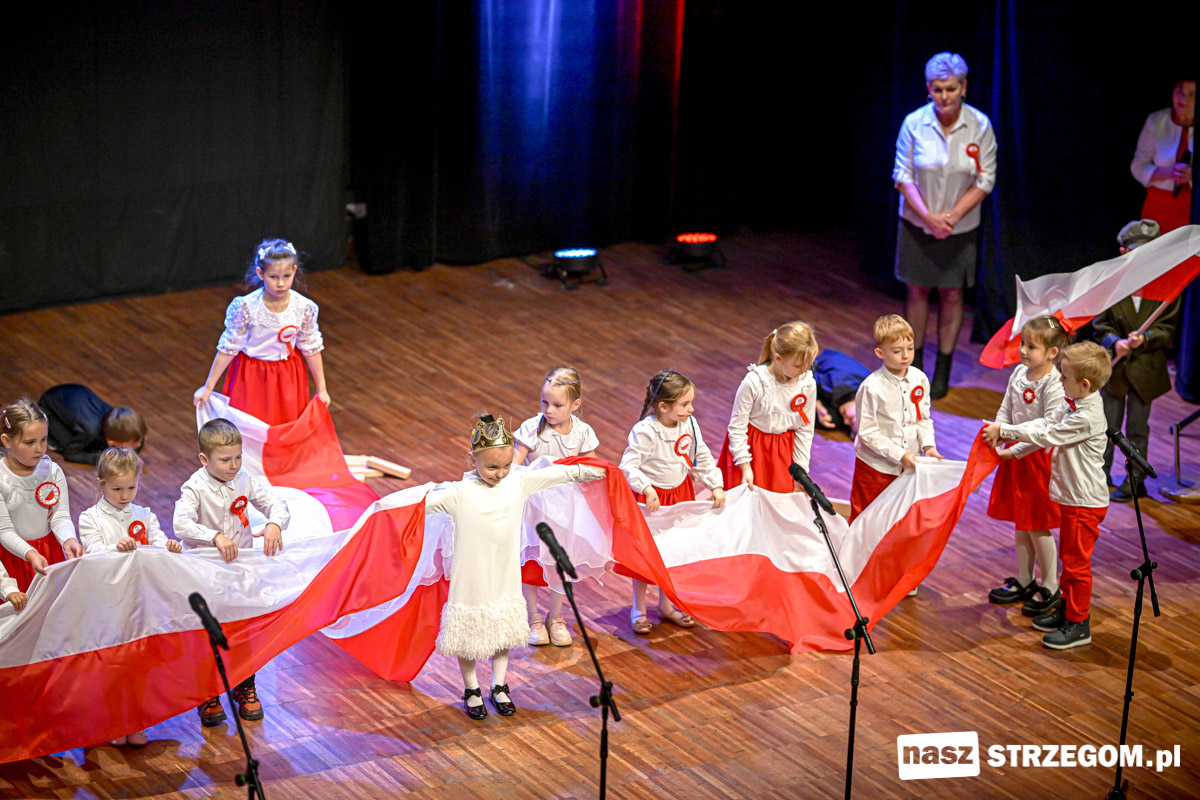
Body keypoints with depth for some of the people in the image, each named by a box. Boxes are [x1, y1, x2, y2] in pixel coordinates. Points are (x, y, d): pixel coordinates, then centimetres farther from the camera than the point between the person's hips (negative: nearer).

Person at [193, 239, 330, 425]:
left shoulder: (304, 308, -15)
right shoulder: (246, 307, -21)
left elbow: (311, 348, 0)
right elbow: (228, 348, -11)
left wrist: (321, 389, 6)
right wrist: (208, 387, -7)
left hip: (288, 378, 2)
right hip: (252, 377, -2)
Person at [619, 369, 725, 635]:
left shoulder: (689, 424, -8)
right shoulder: (645, 431, -27)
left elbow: (702, 458, 4)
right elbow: (628, 466, -28)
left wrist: (716, 486, -2)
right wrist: (647, 489, -39)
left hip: (680, 493, 6)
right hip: (650, 498, -6)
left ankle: (666, 605, 34)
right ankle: (639, 609, 24)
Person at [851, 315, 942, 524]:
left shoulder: (919, 379, -3)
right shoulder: (872, 388, -21)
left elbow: (923, 419, 8)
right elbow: (867, 432, -19)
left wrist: (928, 445, -9)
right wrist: (899, 455, -20)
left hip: (908, 466, 5)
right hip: (876, 466, -5)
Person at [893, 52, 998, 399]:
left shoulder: (980, 126, -10)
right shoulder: (914, 123, -11)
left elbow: (985, 181, -6)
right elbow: (903, 177, -7)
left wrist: (952, 216, -16)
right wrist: (929, 217, -18)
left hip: (960, 226, 0)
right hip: (918, 223, 0)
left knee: (952, 295, 7)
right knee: (917, 290, 7)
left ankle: (943, 370, 18)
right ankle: (915, 363, 21)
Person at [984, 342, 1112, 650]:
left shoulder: (1086, 418, -27)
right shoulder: (1073, 405, 4)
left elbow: (1046, 436, -24)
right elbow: (1044, 423, 9)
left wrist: (1003, 430, -16)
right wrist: (1011, 447, 0)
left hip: (1085, 503, -10)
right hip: (1072, 497, 10)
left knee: (1076, 561, 0)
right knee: (1068, 557, 21)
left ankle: (1078, 624, 10)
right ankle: (1067, 609, 34)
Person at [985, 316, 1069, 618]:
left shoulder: (1054, 386, -22)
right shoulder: (1019, 373, 2)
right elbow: (1005, 412, 10)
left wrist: (1014, 451, -20)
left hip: (1039, 458, -8)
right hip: (1016, 454, 8)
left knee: (1037, 525, 1)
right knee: (1020, 522, 17)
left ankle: (1050, 587, 16)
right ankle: (1024, 581, 30)